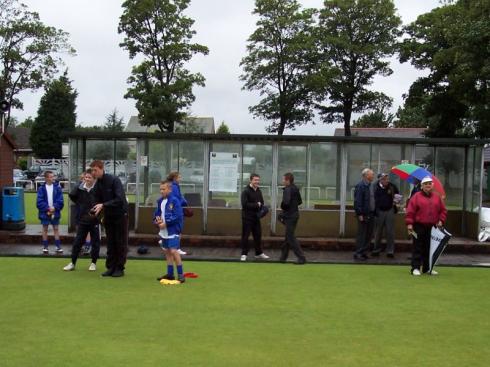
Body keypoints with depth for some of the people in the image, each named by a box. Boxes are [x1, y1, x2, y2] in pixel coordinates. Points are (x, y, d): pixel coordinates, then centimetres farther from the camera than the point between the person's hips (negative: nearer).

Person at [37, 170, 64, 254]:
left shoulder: (57, 187, -2)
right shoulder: (41, 188, -5)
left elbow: (60, 201, -4)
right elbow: (39, 202, -7)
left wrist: (54, 207, -15)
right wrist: (47, 208, -15)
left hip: (55, 212, 1)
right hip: (45, 212, -1)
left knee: (56, 228, 6)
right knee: (45, 229, 8)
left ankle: (58, 246, 11)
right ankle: (45, 247, 16)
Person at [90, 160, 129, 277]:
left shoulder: (114, 180, -17)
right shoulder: (97, 185, 2)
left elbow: (120, 199, -26)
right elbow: (98, 201, 6)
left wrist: (103, 205, -30)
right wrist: (95, 212, -16)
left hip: (120, 215, -6)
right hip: (108, 216, 6)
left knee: (121, 243, 1)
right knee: (110, 243, 9)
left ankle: (120, 268, 7)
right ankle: (111, 267, 15)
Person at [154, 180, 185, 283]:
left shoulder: (174, 201, -13)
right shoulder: (160, 201, 10)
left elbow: (177, 216, -17)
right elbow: (157, 213, 19)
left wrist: (166, 223, -17)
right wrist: (157, 219, -3)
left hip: (173, 231, -8)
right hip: (164, 231, 8)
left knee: (173, 251, -14)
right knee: (167, 251, 13)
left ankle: (180, 274, -7)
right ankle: (170, 274, 22)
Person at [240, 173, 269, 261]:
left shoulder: (258, 191, 11)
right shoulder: (246, 191, -11)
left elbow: (262, 203, 17)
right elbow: (245, 204, -20)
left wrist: (260, 205, -7)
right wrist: (256, 205, -14)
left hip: (256, 217, 7)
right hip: (247, 217, -7)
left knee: (258, 235, 12)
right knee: (245, 236, -2)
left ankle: (259, 253, 23)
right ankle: (244, 254, 6)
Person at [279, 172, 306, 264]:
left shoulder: (287, 190, -18)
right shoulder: (295, 189, 11)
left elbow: (285, 202, -28)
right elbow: (300, 201, 17)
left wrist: (282, 207, -8)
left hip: (289, 216, -10)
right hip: (295, 214, 10)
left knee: (290, 237, -4)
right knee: (288, 236, 16)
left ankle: (301, 258, -6)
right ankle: (283, 257, 25)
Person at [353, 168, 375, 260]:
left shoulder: (372, 186, 14)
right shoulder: (360, 186, -13)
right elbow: (357, 201, -17)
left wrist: (374, 212, 14)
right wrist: (360, 214, -20)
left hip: (371, 214, 8)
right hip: (364, 215, -8)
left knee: (368, 235, 11)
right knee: (361, 234, -4)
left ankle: (363, 252, 20)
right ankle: (358, 253, 2)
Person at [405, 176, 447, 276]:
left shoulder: (437, 197, 12)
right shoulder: (416, 197, -2)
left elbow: (443, 210, 16)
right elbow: (410, 211, -7)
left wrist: (441, 220, 2)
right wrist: (409, 224, -13)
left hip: (432, 227, 4)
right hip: (419, 227, -4)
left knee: (430, 248, 9)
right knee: (418, 248, -2)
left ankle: (428, 268, 19)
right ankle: (415, 268, 1)